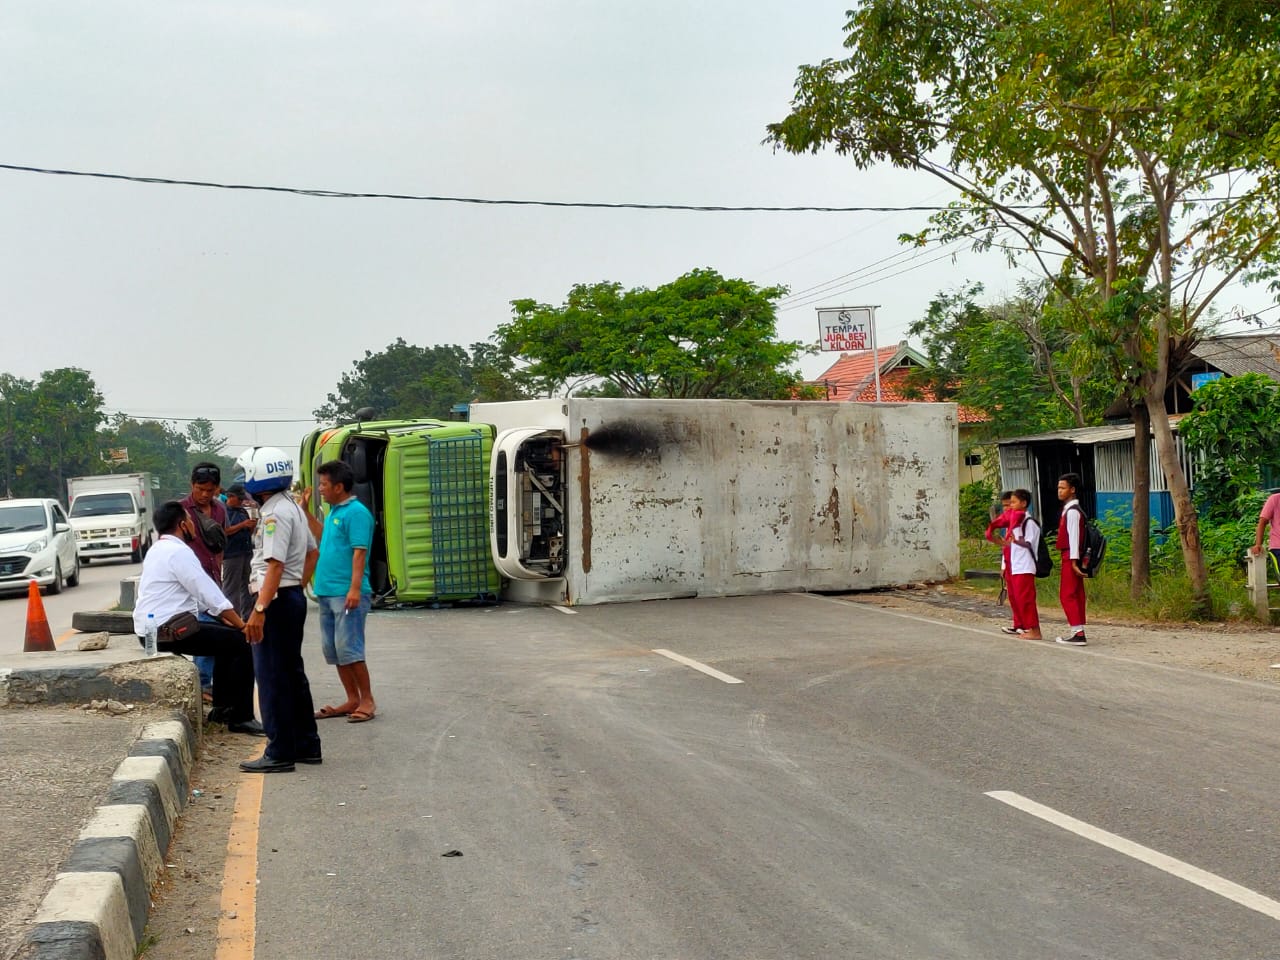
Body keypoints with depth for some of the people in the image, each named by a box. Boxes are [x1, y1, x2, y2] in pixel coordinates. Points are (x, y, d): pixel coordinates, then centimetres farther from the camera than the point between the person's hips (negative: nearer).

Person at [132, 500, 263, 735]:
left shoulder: (158, 550, 18)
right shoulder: (178, 552, -15)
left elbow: (200, 593, 20)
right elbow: (211, 594, -17)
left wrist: (224, 617, 13)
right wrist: (242, 625, -9)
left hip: (151, 628, 11)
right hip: (166, 632, -11)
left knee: (228, 634, 20)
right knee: (240, 642, -9)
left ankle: (221, 708, 24)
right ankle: (241, 718, -7)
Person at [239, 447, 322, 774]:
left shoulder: (275, 513, -17)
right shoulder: (293, 508, 14)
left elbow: (275, 565, -23)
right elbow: (312, 552, 22)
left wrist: (259, 610, -25)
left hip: (277, 599, -10)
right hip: (294, 597, 10)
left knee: (272, 678, -5)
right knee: (293, 674, 16)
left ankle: (280, 753, -1)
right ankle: (306, 745, 22)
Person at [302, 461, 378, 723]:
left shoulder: (356, 512, -12)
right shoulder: (333, 512, 16)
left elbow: (359, 552, -18)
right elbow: (322, 537, 33)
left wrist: (355, 588, -24)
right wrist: (306, 510, 28)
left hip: (347, 594, -10)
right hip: (327, 592, 10)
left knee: (349, 649, -8)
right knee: (333, 650, 11)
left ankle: (367, 701, 1)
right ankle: (352, 700, 19)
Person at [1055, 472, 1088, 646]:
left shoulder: (1072, 511, -14)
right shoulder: (1069, 509, 17)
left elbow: (1074, 536, -18)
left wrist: (1074, 560, -21)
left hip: (1071, 557, -10)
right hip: (1069, 557, 10)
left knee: (1067, 594, -10)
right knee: (1076, 594, 10)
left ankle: (1077, 632, -12)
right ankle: (1076, 630, 14)